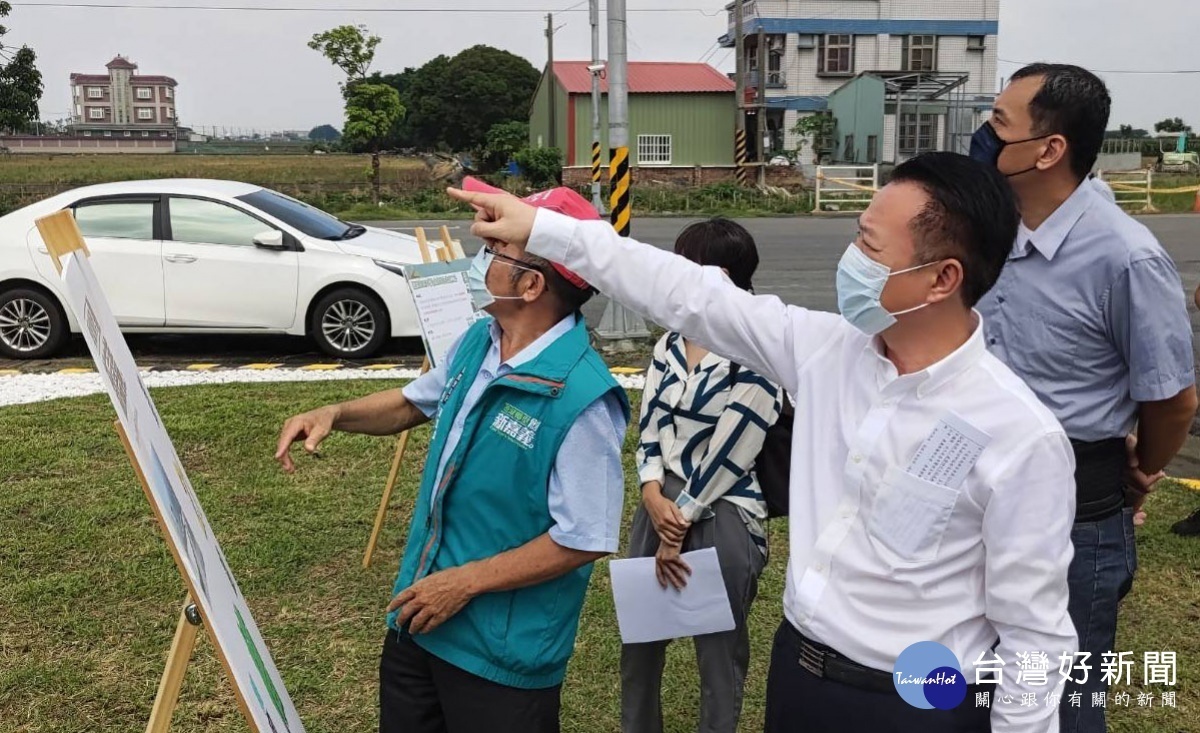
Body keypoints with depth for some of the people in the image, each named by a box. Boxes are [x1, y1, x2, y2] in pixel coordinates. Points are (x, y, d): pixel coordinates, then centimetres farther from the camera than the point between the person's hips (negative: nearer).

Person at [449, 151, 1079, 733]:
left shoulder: (1022, 438, -22)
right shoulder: (824, 349, -7)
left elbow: (1036, 636, -15)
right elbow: (692, 296, -3)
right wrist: (544, 229, -3)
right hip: (795, 667, 6)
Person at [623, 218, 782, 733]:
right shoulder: (669, 345, 5)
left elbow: (727, 456, -16)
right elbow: (649, 427, 6)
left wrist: (679, 528, -11)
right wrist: (654, 499, -9)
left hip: (722, 516, -7)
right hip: (661, 504, 7)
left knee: (718, 649, 9)